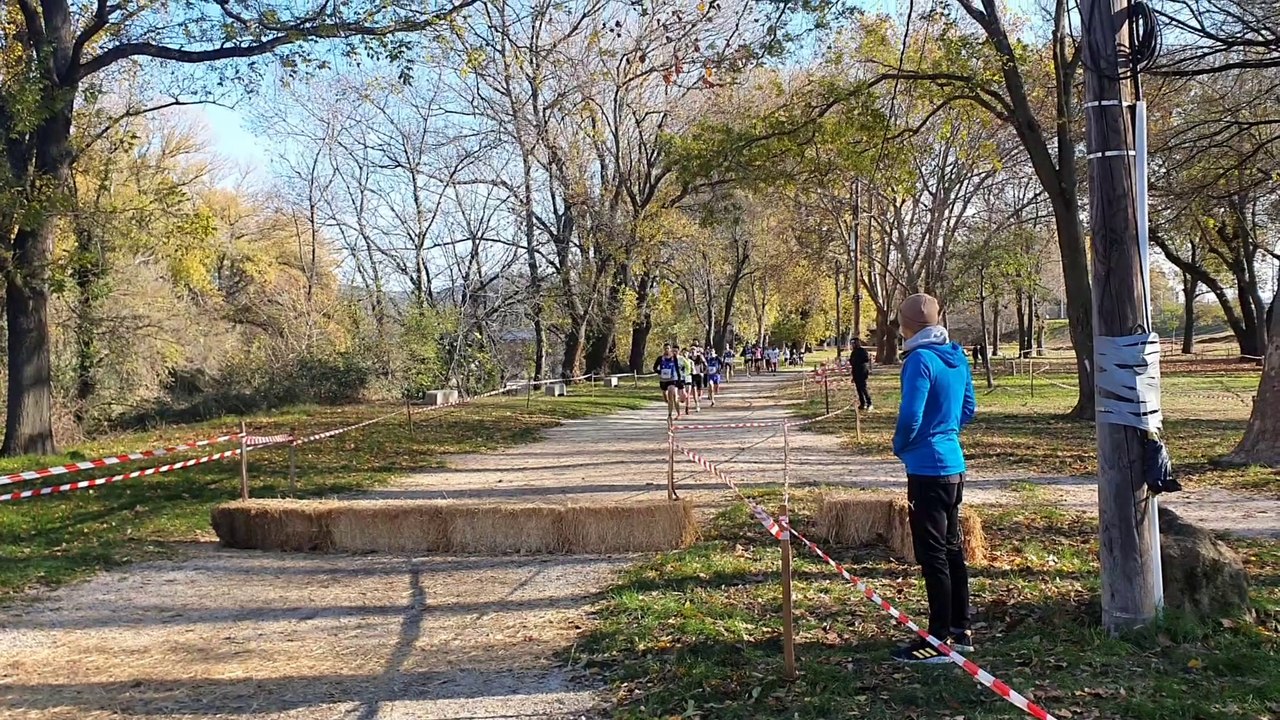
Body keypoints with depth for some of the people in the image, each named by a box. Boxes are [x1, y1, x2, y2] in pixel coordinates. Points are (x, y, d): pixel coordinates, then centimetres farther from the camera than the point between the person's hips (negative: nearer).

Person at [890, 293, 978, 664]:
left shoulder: (921, 359, -17)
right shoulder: (957, 356, 10)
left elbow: (910, 414, -20)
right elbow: (968, 407, 17)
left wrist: (900, 446, -3)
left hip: (928, 468, -9)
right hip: (954, 465, 9)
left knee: (932, 554, -3)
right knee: (952, 548, 16)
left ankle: (940, 640, 3)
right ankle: (960, 630, 25)